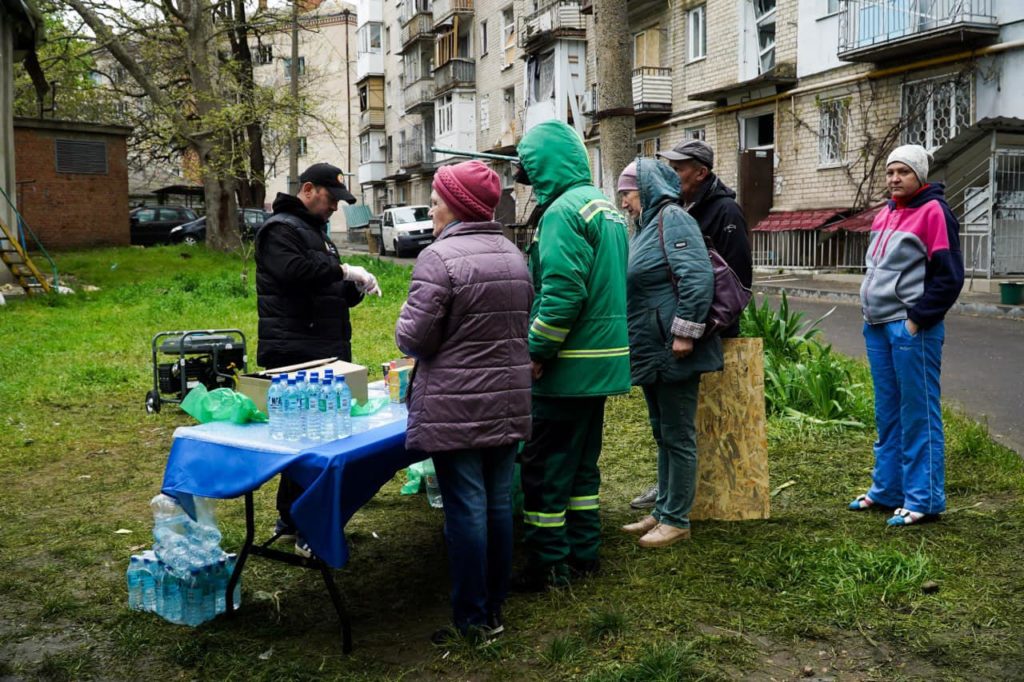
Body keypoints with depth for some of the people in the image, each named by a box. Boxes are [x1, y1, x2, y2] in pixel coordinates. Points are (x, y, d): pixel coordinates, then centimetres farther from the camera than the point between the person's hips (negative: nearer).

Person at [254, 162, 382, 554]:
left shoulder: (316, 231, 25)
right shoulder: (280, 230, -6)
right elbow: (295, 271, -27)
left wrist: (355, 289, 10)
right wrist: (342, 270, -17)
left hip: (324, 354, 10)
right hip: (294, 355, -10)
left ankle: (291, 519, 21)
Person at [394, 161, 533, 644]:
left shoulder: (439, 257, -14)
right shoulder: (513, 255, 9)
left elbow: (413, 338, -15)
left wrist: (407, 323, 6)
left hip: (456, 408, -7)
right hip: (508, 404, 7)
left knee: (466, 509, 1)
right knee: (499, 503, 13)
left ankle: (473, 620, 11)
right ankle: (495, 607, 26)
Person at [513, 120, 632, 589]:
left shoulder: (564, 210, -16)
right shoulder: (604, 205, 15)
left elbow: (562, 293, -26)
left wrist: (535, 352, -17)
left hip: (570, 367, -10)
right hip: (603, 362, 10)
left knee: (544, 467, 1)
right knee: (582, 462, 18)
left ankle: (548, 566, 9)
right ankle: (583, 553, 28)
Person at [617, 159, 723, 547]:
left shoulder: (672, 219, -12)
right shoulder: (647, 224, 17)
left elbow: (698, 276, -23)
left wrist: (684, 333, -24)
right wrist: (638, 345, 21)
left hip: (673, 352, -10)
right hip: (652, 352, 10)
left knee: (678, 436, 0)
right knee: (662, 435, 16)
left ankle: (676, 520, 9)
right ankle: (663, 512, 27)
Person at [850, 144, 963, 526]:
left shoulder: (933, 212, -9)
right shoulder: (885, 214, 14)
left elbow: (949, 276, -14)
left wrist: (917, 320, -15)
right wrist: (872, 316, 14)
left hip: (912, 328, -8)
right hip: (878, 327, 8)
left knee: (918, 414, -1)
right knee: (888, 414, 15)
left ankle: (923, 500, 7)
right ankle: (887, 490, 26)